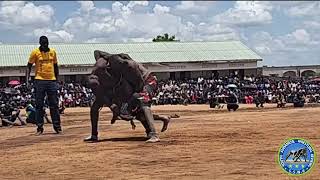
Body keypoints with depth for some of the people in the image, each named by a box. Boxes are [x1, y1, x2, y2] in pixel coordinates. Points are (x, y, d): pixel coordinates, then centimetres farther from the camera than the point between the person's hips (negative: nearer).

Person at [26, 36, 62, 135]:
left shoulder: (53, 52, 9)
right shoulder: (35, 52, -1)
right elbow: (29, 66, 3)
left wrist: (57, 79, 16)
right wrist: (27, 79, -7)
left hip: (52, 80, 2)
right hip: (40, 81, -2)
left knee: (54, 105, 4)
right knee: (39, 105, 1)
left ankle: (57, 127, 10)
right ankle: (40, 128, 8)